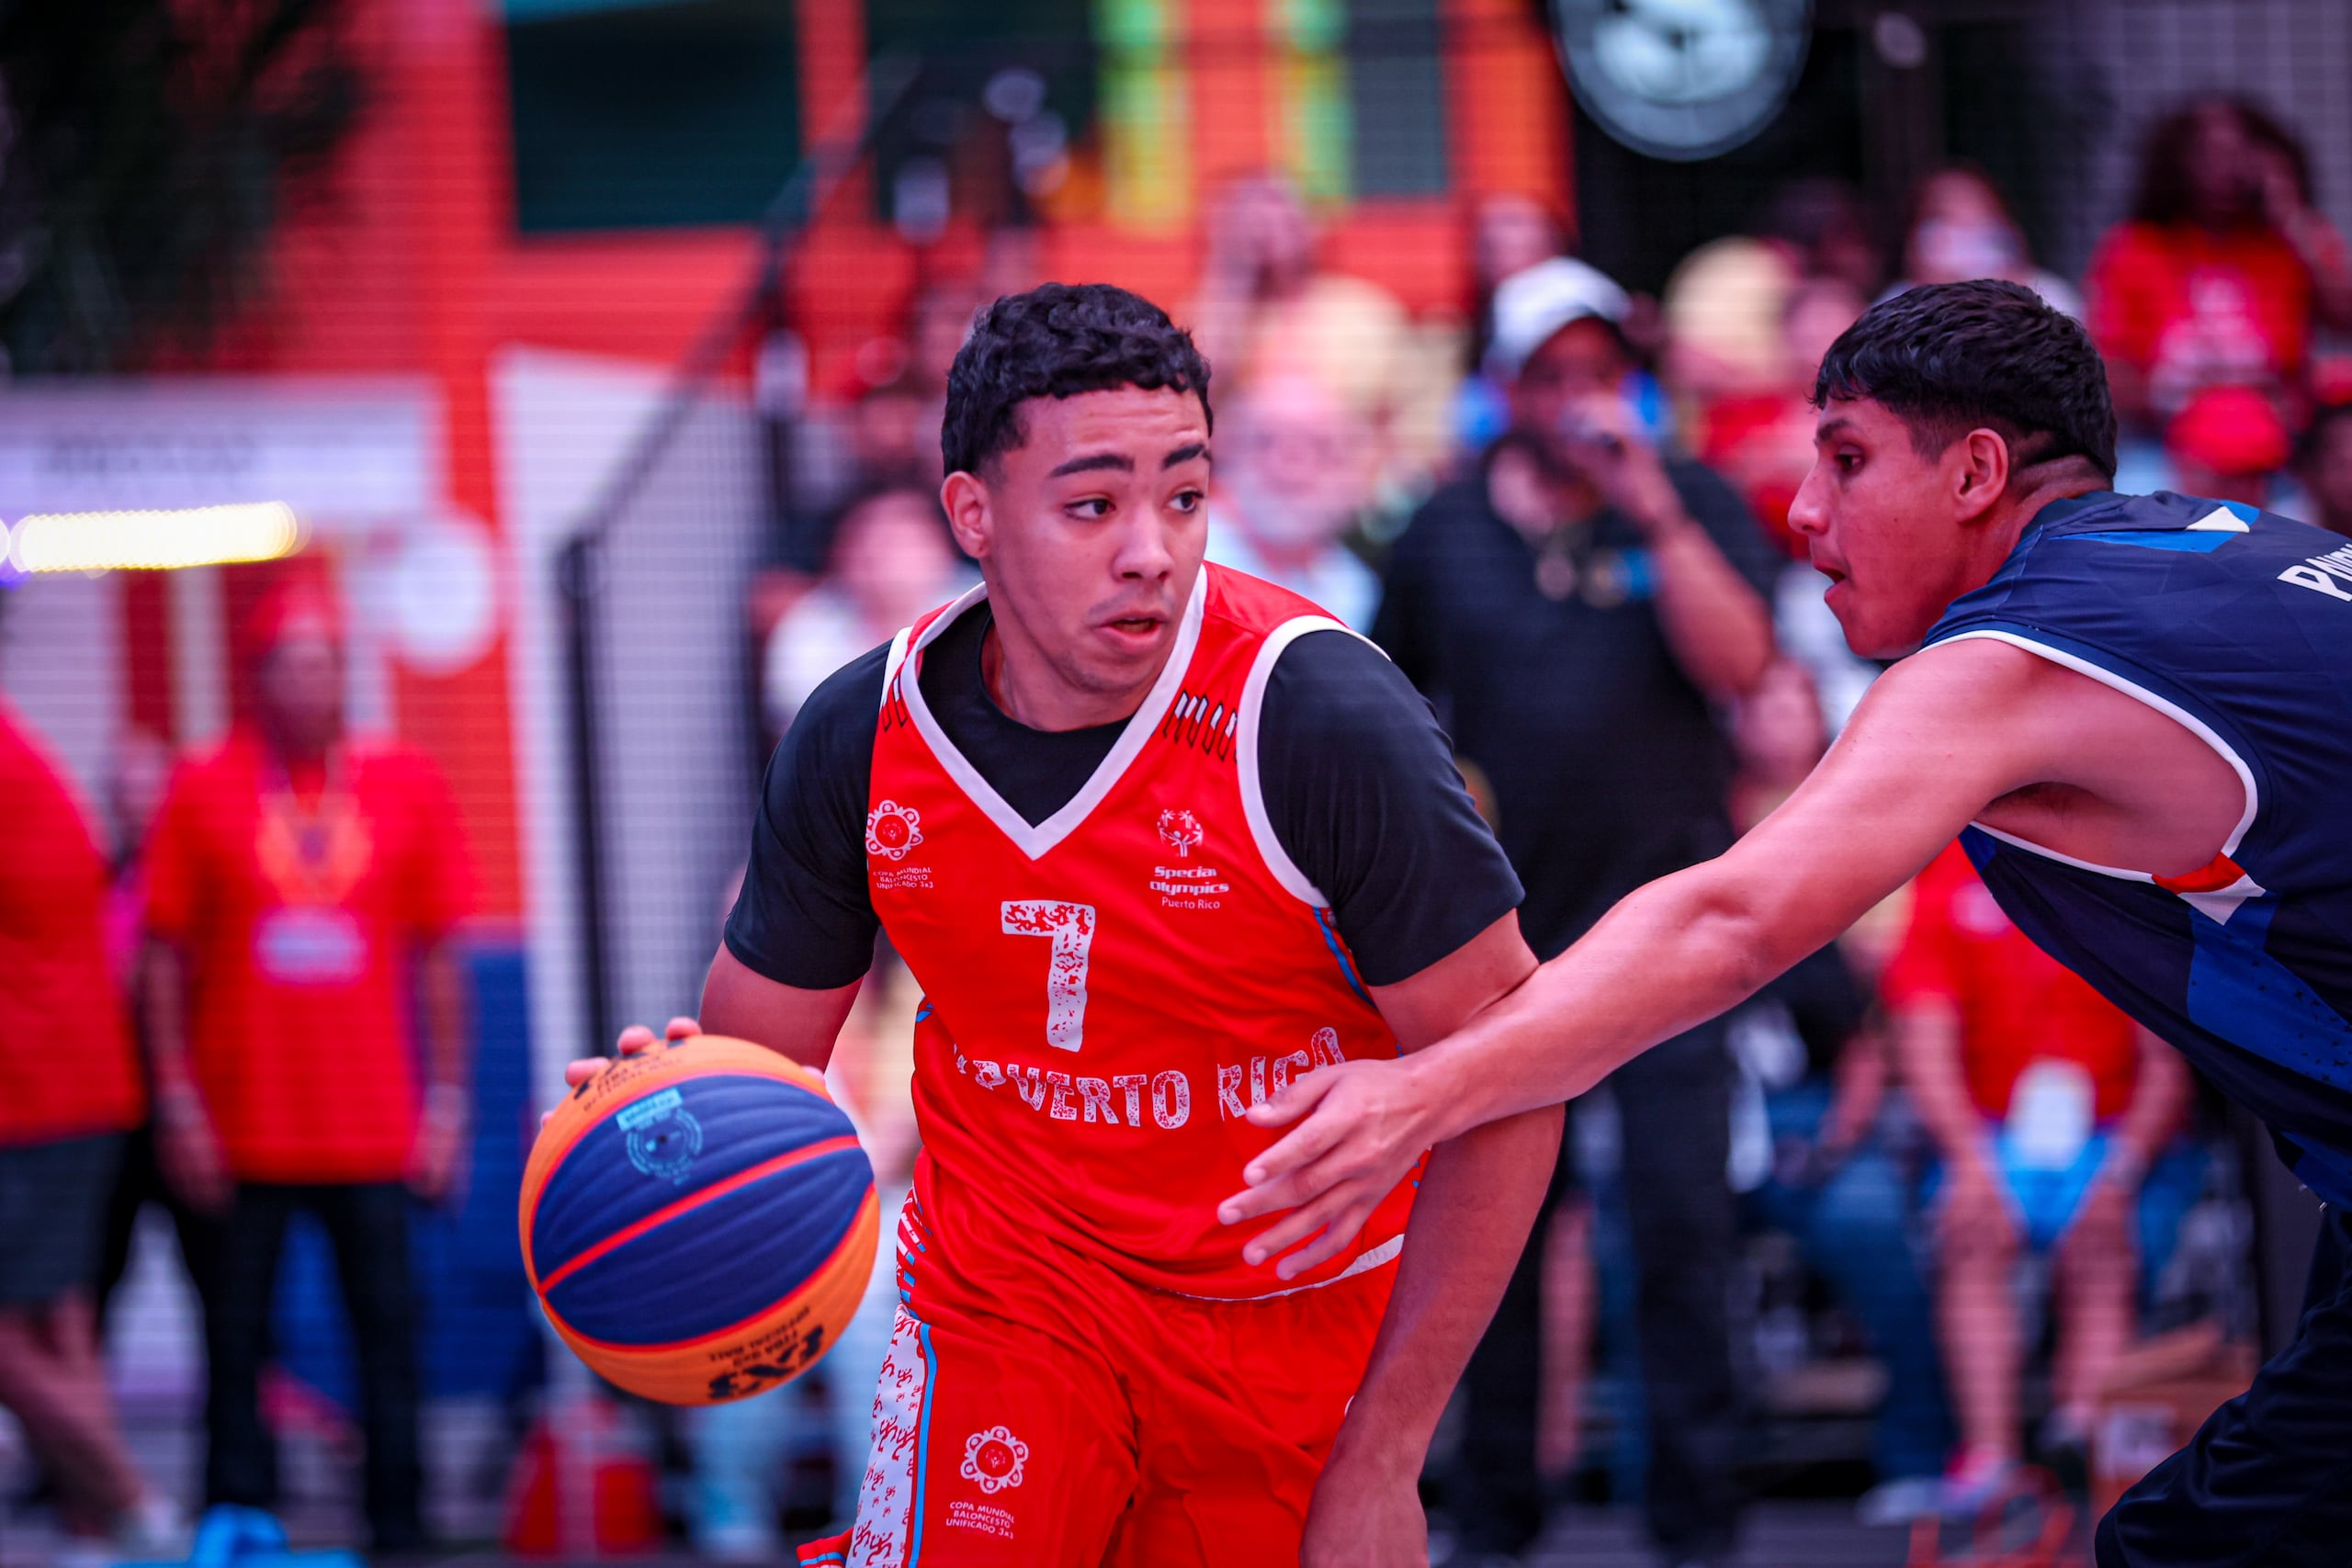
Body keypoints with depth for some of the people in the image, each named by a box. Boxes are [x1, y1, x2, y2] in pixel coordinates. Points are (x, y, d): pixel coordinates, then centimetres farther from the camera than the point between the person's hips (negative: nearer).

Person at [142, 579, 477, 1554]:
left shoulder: (406, 787, 6)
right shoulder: (203, 792, 1)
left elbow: (437, 955, 9)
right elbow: (166, 957, 2)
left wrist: (445, 1099, 4)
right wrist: (178, 1099, -4)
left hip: (374, 1127, 1)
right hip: (244, 1133, -1)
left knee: (388, 1327, 2)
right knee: (237, 1335, 2)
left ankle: (398, 1531, 9)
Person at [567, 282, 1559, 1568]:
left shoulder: (1322, 721, -21)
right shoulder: (861, 739, -10)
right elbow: (755, 1056, 3)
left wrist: (1381, 1465, -17)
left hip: (1297, 1317, -1)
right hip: (1005, 1270, 1)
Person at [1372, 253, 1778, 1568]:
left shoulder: (1696, 506, 3)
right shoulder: (1446, 535, 8)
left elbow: (1739, 663, -12)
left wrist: (1654, 514, -17)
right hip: (1502, 923, 2)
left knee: (1685, 1223, -5)